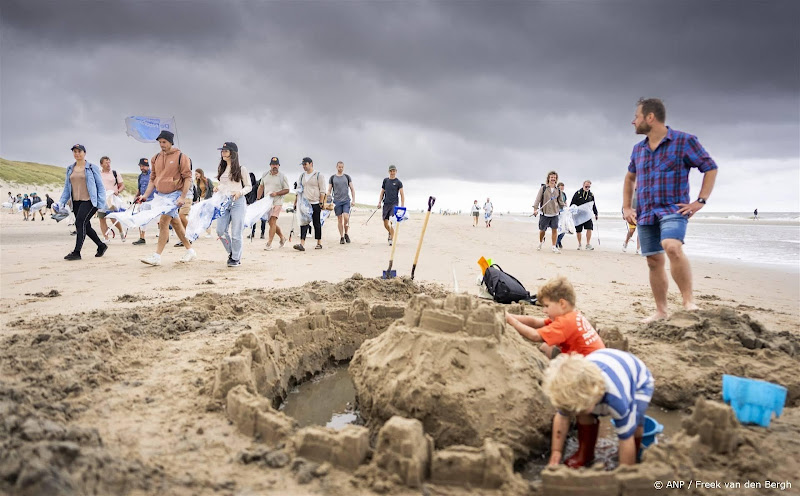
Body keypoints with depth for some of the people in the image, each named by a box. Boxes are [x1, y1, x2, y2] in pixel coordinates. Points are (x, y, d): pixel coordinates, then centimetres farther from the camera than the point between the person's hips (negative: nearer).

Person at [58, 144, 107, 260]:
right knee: (86, 226, 10)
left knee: (80, 222, -19)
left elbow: (100, 186, 0)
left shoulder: (92, 168, 0)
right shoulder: (70, 169, 15)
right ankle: (101, 246, 28)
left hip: (89, 201, -6)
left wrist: (101, 203, -7)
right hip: (76, 202, 6)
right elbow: (66, 187, 19)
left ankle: (76, 252, -19)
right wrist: (61, 202, 8)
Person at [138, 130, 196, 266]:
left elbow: (187, 178, -9)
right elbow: (153, 178, 16)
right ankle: (190, 251, 23)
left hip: (174, 194, -7)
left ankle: (157, 256, -13)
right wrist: (145, 195, 7)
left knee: (164, 221, -15)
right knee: (175, 223, 12)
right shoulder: (156, 158, 11)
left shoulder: (181, 157, -6)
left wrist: (183, 197, -16)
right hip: (160, 194, 7)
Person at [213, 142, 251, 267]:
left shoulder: (241, 169, -3)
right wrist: (217, 188, 3)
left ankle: (236, 258, 12)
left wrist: (240, 192, -16)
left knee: (236, 232, -2)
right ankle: (231, 252, 20)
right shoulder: (222, 169, 13)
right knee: (220, 230, -2)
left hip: (237, 202, -5)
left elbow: (249, 186, 1)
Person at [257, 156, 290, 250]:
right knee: (271, 223, 11)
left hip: (277, 202, -5)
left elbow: (287, 190, -2)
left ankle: (269, 243, -13)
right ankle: (282, 238, 31)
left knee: (272, 222, -14)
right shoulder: (265, 175, 10)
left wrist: (276, 193, -16)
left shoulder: (282, 176, -3)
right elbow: (261, 187, 18)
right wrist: (258, 199, 9)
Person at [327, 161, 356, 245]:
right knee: (339, 219, 2)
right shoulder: (332, 178, 6)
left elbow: (352, 189, 9)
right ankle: (341, 237, 9)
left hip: (346, 201, 0)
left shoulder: (347, 177, 7)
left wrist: (353, 200, 1)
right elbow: (329, 190, 8)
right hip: (337, 201, 0)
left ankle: (346, 234, 7)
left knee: (346, 217, -14)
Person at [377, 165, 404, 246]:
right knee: (385, 223, 6)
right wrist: (379, 202, 8)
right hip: (386, 204, 4)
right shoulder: (385, 180, 11)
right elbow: (382, 192, 16)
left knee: (392, 222, -14)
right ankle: (390, 233, 35)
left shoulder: (398, 182, 0)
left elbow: (402, 195, -2)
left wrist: (402, 206, -10)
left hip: (394, 204, -4)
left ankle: (391, 239, -8)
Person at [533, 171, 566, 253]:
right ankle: (541, 242, 36)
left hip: (555, 213, 2)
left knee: (555, 230, -5)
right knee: (542, 230, 8)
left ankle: (554, 247, 2)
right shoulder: (543, 188, 0)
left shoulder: (558, 190, 10)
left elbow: (560, 202, 19)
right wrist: (535, 209, -15)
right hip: (545, 213, -2)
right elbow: (538, 199, -5)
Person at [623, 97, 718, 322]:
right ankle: (661, 311, 18)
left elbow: (711, 168, -1)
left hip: (673, 210, -6)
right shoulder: (638, 148, 13)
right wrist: (626, 207, 18)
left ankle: (689, 301, -24)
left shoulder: (684, 141, -4)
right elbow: (630, 178, 29)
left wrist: (700, 201, -9)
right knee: (654, 262, 8)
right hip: (645, 215, 6)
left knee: (672, 247, -32)